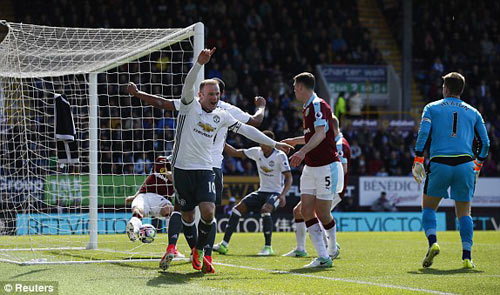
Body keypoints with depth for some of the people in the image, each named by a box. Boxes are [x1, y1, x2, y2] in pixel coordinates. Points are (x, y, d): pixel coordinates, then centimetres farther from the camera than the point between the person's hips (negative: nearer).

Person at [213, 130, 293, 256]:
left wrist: (283, 195, -28)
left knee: (265, 209, -35)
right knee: (238, 208, -9)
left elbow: (288, 178, -13)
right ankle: (224, 245, -7)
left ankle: (268, 247, -25)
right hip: (261, 192, 6)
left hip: (275, 193, -6)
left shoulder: (280, 156, -14)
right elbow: (235, 153, 5)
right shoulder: (257, 152, 1)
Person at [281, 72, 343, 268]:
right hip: (310, 168, 9)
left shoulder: (318, 105, -14)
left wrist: (302, 151, -42)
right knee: (306, 211, -3)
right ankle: (323, 257, -3)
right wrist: (294, 141, 46)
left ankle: (333, 246, 22)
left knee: (322, 213, -5)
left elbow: (320, 134, -28)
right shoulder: (307, 108, 16)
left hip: (327, 167, -9)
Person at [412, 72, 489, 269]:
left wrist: (418, 160, -3)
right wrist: (478, 165, 27)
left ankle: (432, 243, -11)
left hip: (439, 164, -1)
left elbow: (423, 132, -5)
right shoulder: (472, 112, 15)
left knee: (428, 207, 14)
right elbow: (485, 142, 14)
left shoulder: (432, 108, 9)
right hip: (465, 164, 2)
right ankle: (467, 256, -4)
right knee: (464, 212, 9)